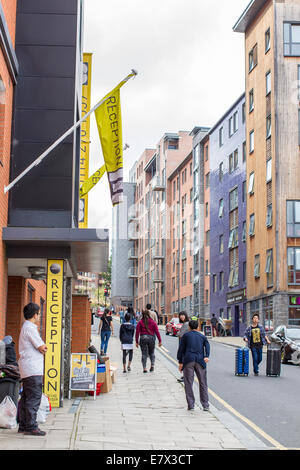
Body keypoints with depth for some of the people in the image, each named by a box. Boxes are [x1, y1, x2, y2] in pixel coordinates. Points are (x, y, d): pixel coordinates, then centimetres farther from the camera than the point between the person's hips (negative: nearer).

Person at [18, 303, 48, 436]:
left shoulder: (26, 327, 20)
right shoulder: (30, 328, -13)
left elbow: (40, 348, 20)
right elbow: (42, 348, -14)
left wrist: (42, 348, 1)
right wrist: (43, 347, 7)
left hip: (28, 369, 11)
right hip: (33, 369, -11)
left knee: (26, 398, 12)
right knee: (34, 398, -9)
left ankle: (23, 425, 17)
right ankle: (31, 427, -8)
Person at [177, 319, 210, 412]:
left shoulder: (186, 335, 14)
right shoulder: (202, 336, 19)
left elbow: (181, 349, 7)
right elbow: (207, 346, 1)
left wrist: (180, 362, 7)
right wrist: (206, 356, -12)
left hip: (188, 360, -2)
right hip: (200, 361, 2)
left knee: (188, 383, 2)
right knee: (203, 383, 6)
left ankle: (191, 405, -1)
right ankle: (205, 405, 4)